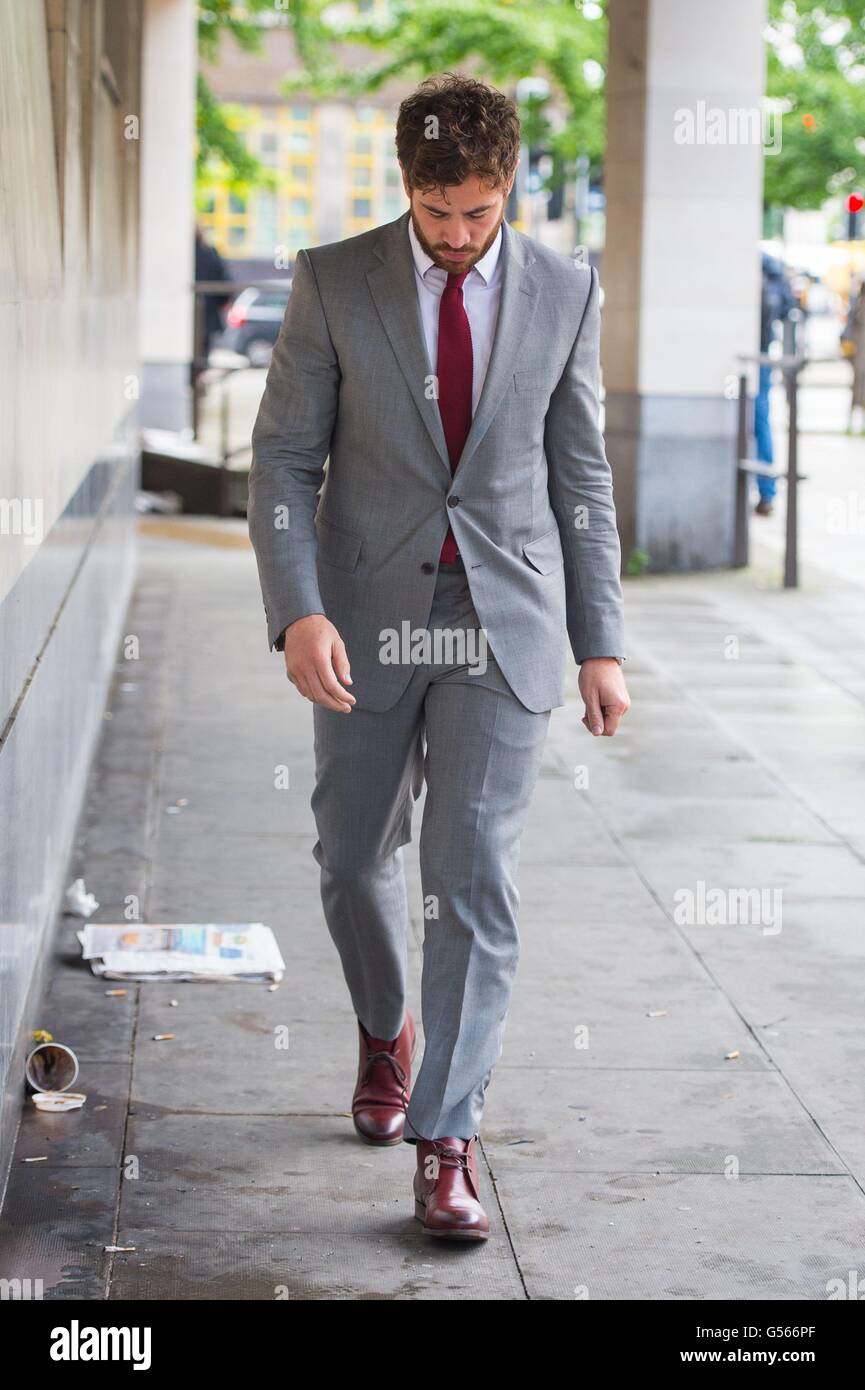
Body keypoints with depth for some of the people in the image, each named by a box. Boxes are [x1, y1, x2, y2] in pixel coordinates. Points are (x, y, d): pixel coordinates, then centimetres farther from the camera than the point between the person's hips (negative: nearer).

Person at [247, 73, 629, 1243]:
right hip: (369, 621, 1)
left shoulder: (564, 292, 1)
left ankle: (445, 1140, -2)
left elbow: (581, 476, 6)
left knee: (476, 880, -7)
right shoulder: (334, 281, -4)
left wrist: (602, 644, 4)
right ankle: (387, 1031, 43)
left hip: (506, 624, -1)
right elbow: (284, 458, -3)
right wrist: (297, 612, -18)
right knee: (355, 861, 13)